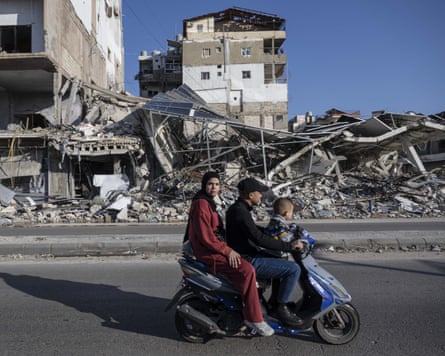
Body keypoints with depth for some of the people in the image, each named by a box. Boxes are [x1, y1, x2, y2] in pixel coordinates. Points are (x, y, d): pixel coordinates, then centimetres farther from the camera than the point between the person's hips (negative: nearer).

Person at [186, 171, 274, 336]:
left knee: (248, 260, 16)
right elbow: (205, 236, -23)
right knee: (247, 270, -23)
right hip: (207, 252, -11)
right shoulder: (201, 204, -16)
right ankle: (252, 317, -14)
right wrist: (227, 251, -19)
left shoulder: (208, 202, 17)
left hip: (215, 247, 11)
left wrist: (228, 248, 15)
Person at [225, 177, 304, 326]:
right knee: (293, 269, -13)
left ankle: (277, 299, 33)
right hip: (248, 261, -11)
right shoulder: (240, 212, -23)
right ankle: (280, 307, 1)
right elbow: (259, 238, -28)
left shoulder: (237, 208, 10)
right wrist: (288, 246, -22)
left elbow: (255, 230, 22)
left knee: (281, 261, 26)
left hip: (248, 254, 11)